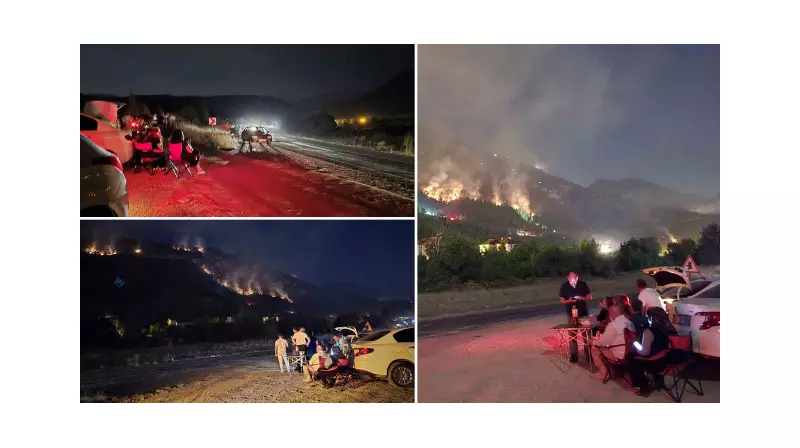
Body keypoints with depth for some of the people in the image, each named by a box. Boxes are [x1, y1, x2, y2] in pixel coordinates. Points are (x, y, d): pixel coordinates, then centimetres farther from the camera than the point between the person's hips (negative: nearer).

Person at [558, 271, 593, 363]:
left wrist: (583, 298, -20)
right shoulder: (564, 286, -6)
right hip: (571, 314, 0)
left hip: (584, 313, 0)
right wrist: (569, 301, -23)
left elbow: (590, 296, 1)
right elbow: (562, 300, -2)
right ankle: (573, 355, 8)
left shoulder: (583, 284, -6)